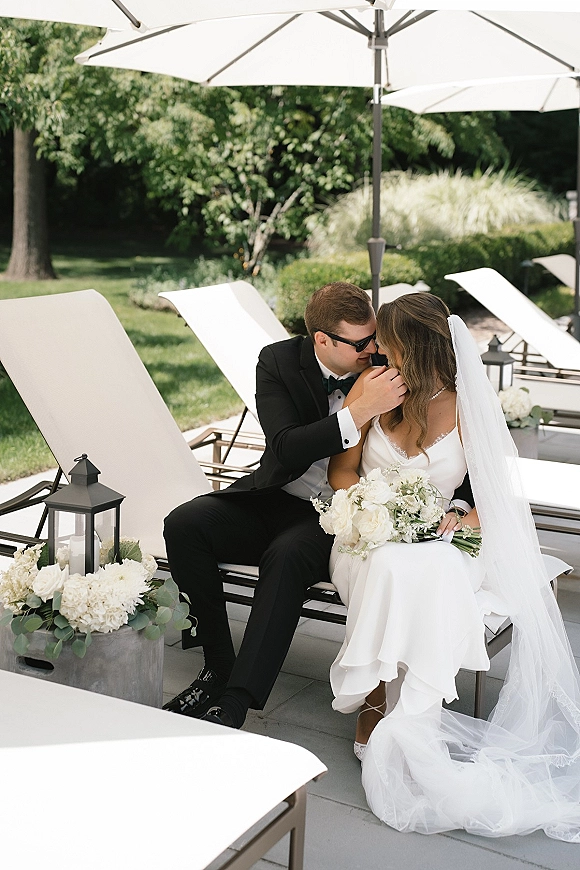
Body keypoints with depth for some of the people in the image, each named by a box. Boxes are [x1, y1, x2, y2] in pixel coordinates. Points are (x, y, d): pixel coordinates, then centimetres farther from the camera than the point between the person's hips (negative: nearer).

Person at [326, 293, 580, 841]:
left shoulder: (467, 410, -5)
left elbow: (505, 498, -1)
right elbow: (341, 471, 8)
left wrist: (460, 519, -20)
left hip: (434, 544, -1)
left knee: (430, 572, -36)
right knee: (393, 568, -35)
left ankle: (407, 719, -27)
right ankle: (375, 705, -23)